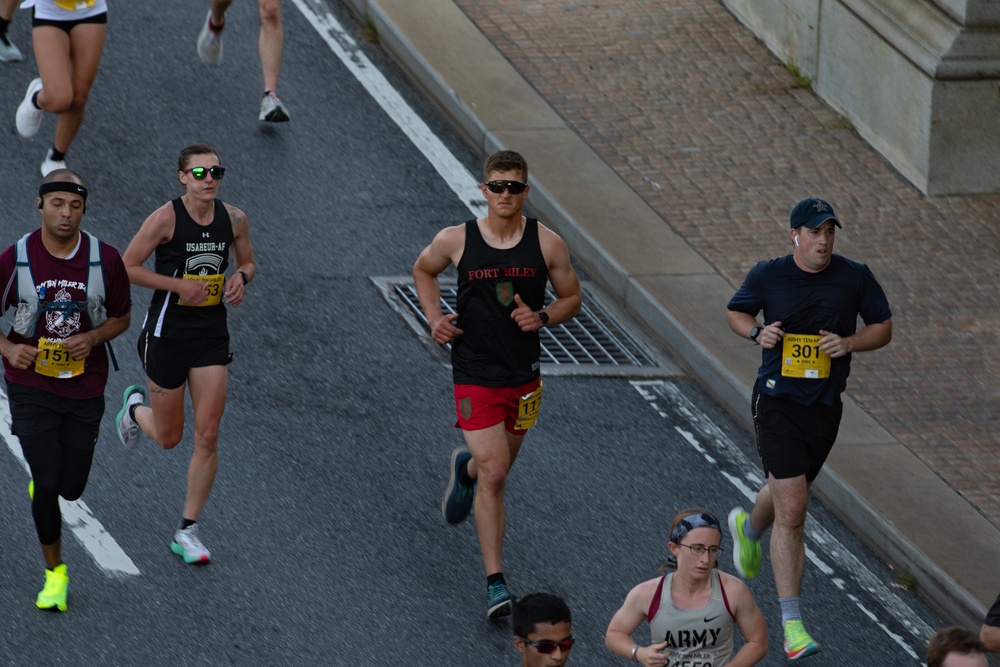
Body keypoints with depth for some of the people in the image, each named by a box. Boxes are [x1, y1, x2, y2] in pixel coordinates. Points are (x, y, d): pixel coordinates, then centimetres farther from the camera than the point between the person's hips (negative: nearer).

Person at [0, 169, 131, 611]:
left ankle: (44, 480, 47)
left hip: (84, 387, 2)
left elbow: (121, 317, 8)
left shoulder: (105, 259, -5)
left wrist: (92, 338, -12)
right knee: (46, 484, -7)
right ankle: (54, 573, 12)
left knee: (70, 488, 9)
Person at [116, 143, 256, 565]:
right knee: (168, 438, 9)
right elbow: (127, 267, -13)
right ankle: (135, 407, 46)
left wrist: (241, 277, -8)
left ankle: (187, 531, 7)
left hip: (211, 333, 3)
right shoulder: (166, 218, -15)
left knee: (207, 437, -3)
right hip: (168, 330, -3)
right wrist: (179, 285, -20)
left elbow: (248, 262, 15)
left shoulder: (233, 220, -1)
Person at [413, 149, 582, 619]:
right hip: (475, 377, -3)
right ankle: (495, 582, -7)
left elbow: (571, 299, 7)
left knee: (498, 465, 20)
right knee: (495, 476, -13)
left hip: (523, 377, 3)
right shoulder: (456, 241, -6)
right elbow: (423, 270, 15)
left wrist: (542, 317, -14)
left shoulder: (547, 244, -4)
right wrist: (434, 318, -1)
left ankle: (465, 468, 59)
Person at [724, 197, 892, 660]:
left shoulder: (855, 278, -3)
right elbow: (736, 311, 11)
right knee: (792, 510, -13)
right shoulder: (767, 276, -6)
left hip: (825, 407, 4)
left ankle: (749, 527, 62)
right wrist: (757, 333, -11)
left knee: (788, 493, 24)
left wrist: (850, 343, -15)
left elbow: (883, 328, 5)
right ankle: (791, 624, -9)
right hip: (777, 402, -4)